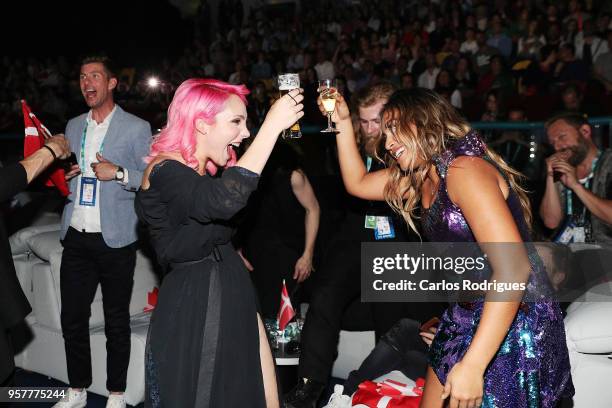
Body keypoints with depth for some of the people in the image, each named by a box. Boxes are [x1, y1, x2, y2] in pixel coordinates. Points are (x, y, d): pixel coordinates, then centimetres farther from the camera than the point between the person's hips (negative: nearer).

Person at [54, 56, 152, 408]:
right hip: (76, 237, 5)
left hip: (115, 239, -4)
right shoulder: (74, 127, 14)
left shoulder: (136, 128, -2)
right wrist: (64, 174, 2)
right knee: (73, 318, 8)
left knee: (117, 322, 6)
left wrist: (119, 173, -18)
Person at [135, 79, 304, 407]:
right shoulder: (165, 172, -17)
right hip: (192, 316, -9)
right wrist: (272, 125, -33)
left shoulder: (204, 173, 13)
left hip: (232, 307, 9)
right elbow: (224, 201, -38)